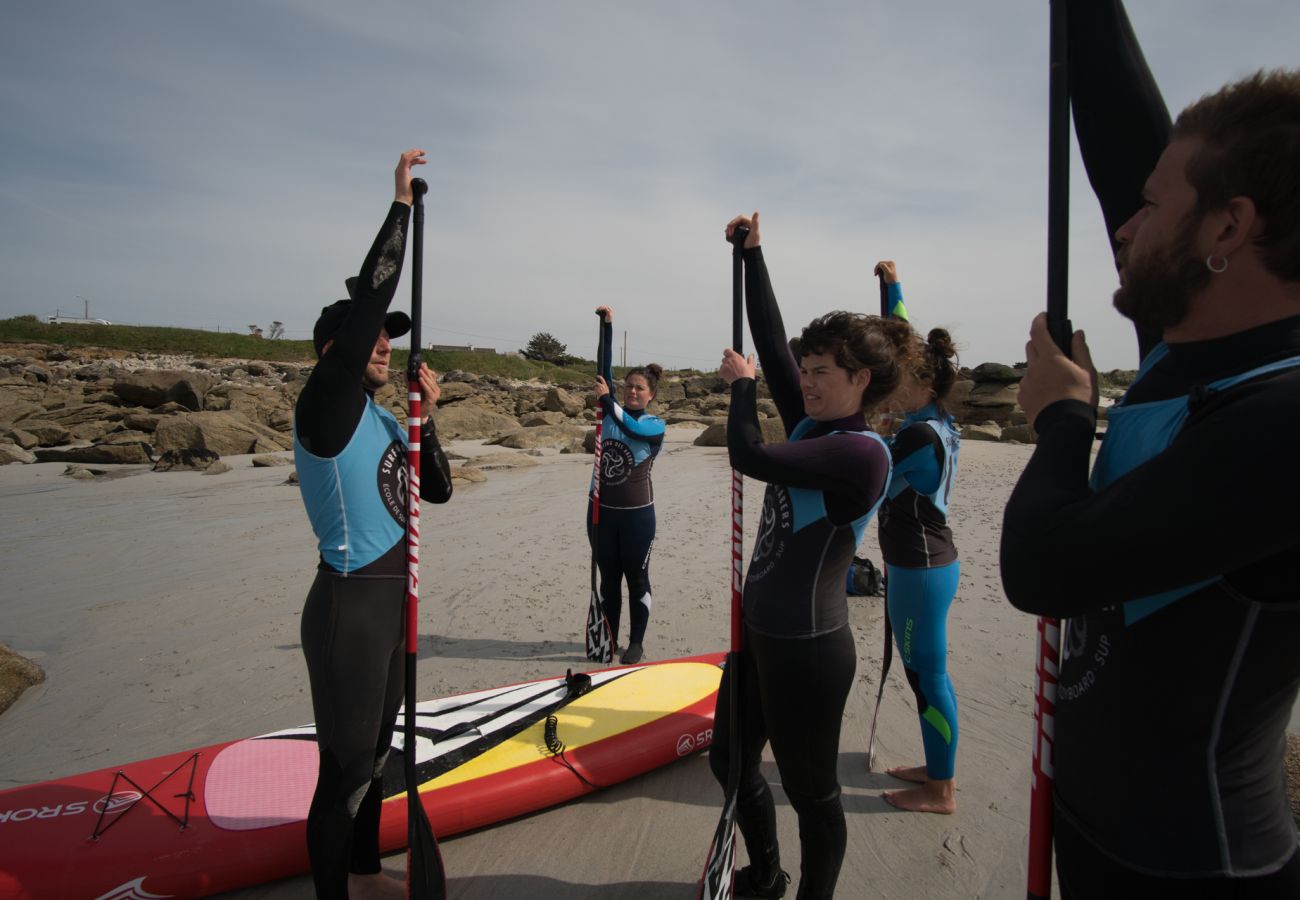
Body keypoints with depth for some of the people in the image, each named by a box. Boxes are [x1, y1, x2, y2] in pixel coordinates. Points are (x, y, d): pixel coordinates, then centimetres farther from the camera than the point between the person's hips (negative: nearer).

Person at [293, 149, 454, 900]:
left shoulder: (382, 420, 11)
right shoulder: (325, 409, -13)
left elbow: (438, 491, 9)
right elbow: (370, 298, -24)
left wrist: (425, 417, -3)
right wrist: (402, 202, -16)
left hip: (393, 600, 9)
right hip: (349, 604, -9)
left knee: (377, 751, 21)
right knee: (346, 766, 2)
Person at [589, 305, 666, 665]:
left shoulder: (656, 425, -4)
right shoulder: (610, 412, 4)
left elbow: (632, 429, -25)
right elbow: (604, 369, -2)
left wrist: (605, 399, -28)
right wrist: (607, 327, -7)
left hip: (636, 514, -4)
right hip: (601, 511, 4)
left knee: (636, 580, 8)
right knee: (608, 579, 13)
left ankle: (637, 643, 20)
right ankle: (609, 640, 25)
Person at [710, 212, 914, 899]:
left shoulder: (861, 453, -20)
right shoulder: (810, 428, 4)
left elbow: (748, 456, -24)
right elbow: (771, 341, 7)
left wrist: (740, 384, -7)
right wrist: (752, 254, 12)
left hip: (808, 648, -9)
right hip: (760, 632, 10)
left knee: (810, 792, 11)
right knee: (729, 761, 24)